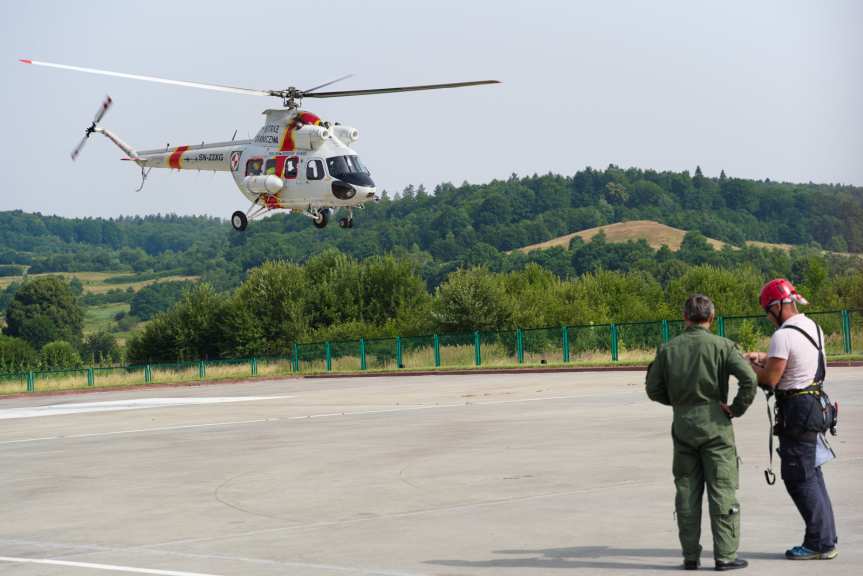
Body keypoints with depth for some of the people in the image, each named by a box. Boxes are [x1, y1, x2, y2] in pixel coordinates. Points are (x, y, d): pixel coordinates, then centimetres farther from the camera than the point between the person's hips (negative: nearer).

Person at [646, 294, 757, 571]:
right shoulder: (722, 345, -7)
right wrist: (737, 408, -8)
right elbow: (748, 378, -19)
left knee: (687, 492, 10)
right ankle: (725, 555, 1)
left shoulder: (668, 349, 4)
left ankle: (690, 555, 12)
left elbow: (654, 389, 8)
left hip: (683, 424, 3)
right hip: (714, 424, -3)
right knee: (722, 490, 2)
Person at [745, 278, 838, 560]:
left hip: (797, 411, -9)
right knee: (812, 476, 15)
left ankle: (820, 543, -1)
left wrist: (749, 367, 2)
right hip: (815, 407, 9)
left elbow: (770, 379, -16)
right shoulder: (812, 327, 11)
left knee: (799, 479, -3)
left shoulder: (783, 336, -18)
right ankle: (826, 539, 19)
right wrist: (764, 358, 21)